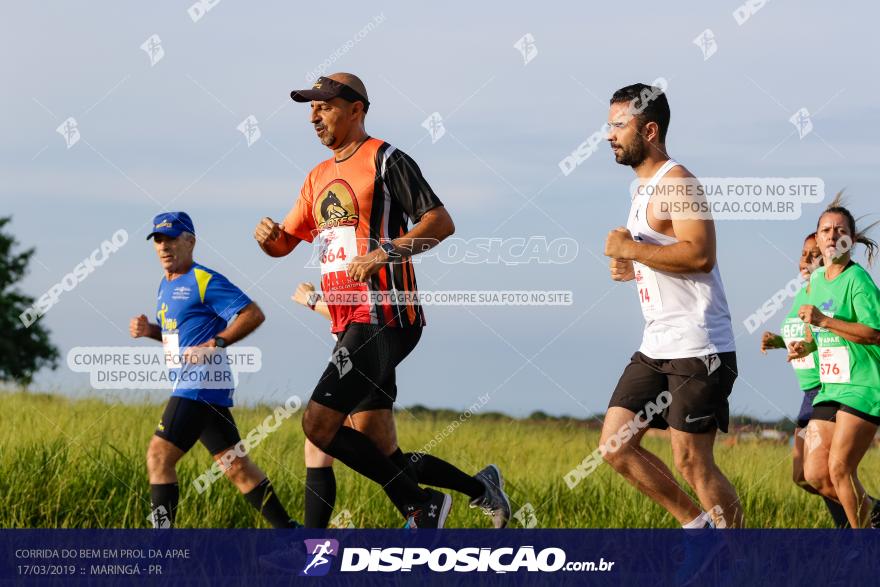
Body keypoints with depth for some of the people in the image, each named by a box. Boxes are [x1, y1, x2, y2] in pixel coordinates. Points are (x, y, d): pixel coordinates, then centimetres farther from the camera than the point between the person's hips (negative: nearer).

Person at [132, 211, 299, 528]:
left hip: (201, 384, -10)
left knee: (158, 457, -14)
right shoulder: (166, 285, 18)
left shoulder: (205, 281, -10)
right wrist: (149, 330, 10)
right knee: (235, 465, 12)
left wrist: (215, 343, -21)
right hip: (190, 387, 10)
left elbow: (253, 314, -14)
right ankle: (289, 530, 17)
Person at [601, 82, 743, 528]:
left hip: (699, 348, -10)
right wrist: (632, 269, 10)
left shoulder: (675, 182, -12)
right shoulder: (644, 187, 18)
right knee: (615, 445, 6)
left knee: (691, 461, -9)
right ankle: (697, 525, 15)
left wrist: (630, 249, -19)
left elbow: (699, 255, -25)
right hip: (657, 346, 10)